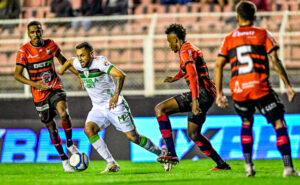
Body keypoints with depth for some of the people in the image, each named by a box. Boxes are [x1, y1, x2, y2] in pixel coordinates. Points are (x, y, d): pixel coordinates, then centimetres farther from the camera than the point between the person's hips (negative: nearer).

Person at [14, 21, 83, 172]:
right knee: (51, 127, 4)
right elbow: (17, 75, -11)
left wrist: (78, 73, 11)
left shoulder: (50, 45, -1)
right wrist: (34, 84, -26)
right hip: (39, 94, -1)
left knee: (63, 112, -28)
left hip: (55, 87, 1)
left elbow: (62, 59, 17)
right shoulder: (24, 51, -10)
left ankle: (69, 143, -5)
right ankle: (64, 159, 19)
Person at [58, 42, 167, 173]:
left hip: (116, 106, -6)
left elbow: (120, 75, -35)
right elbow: (70, 61, 25)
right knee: (88, 129, -21)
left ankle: (161, 154, 18)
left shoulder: (100, 62, -22)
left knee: (133, 137, -6)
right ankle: (111, 164, -19)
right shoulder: (78, 64, -1)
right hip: (98, 108, 6)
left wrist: (116, 95, -44)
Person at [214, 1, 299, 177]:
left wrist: (219, 93, 13)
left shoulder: (229, 39, 14)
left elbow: (218, 66, 8)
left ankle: (248, 164, 15)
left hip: (238, 89, 3)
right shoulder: (263, 34, 8)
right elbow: (275, 61, -1)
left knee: (247, 122, 26)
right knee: (279, 124, 0)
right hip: (260, 87, -3)